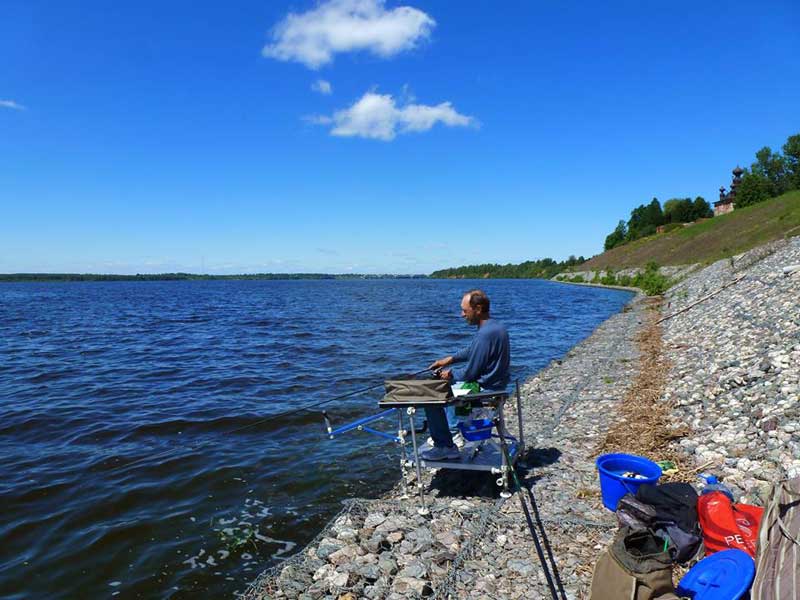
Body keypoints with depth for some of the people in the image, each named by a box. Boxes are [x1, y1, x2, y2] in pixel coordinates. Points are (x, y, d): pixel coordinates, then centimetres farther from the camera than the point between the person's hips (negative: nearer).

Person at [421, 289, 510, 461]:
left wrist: (450, 374, -4)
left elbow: (469, 373, -22)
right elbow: (472, 351, 19)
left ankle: (444, 447, 2)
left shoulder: (484, 335, -27)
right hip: (496, 383, 10)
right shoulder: (496, 325, 4)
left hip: (486, 390, -10)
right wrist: (449, 359, 13)